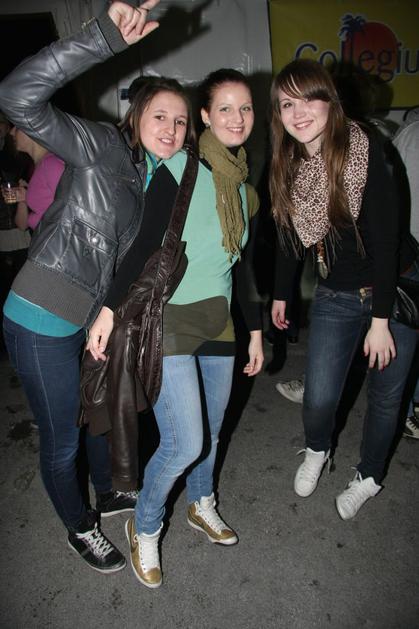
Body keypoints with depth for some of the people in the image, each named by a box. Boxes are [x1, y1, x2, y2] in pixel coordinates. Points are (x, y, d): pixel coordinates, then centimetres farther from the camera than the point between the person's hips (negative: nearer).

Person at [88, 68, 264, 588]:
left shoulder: (241, 184, 11)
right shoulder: (178, 171, -9)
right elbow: (146, 246, -13)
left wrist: (255, 330, 17)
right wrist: (110, 309, -19)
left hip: (218, 321, 7)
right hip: (168, 319, -6)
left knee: (210, 431, 16)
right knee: (184, 442, -8)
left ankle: (200, 506, 45)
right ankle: (144, 528, 22)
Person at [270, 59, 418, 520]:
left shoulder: (364, 153, -18)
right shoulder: (287, 167, -2)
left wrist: (380, 319, -19)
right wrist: (280, 294, 15)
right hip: (335, 296, 3)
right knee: (318, 398, 1)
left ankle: (368, 477, 38)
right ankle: (316, 452, 37)